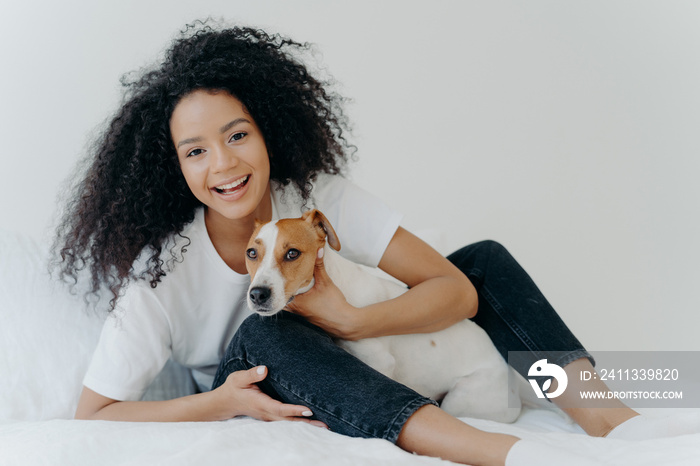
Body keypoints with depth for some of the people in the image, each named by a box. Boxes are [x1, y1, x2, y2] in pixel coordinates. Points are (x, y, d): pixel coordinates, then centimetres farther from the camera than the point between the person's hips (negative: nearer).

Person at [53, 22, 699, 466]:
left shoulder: (318, 197, -15)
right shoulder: (162, 271, -19)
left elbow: (457, 289, -20)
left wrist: (351, 322, -34)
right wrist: (220, 404, -30)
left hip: (357, 367, 3)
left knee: (485, 259, -11)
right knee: (261, 334, -38)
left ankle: (607, 414, -29)